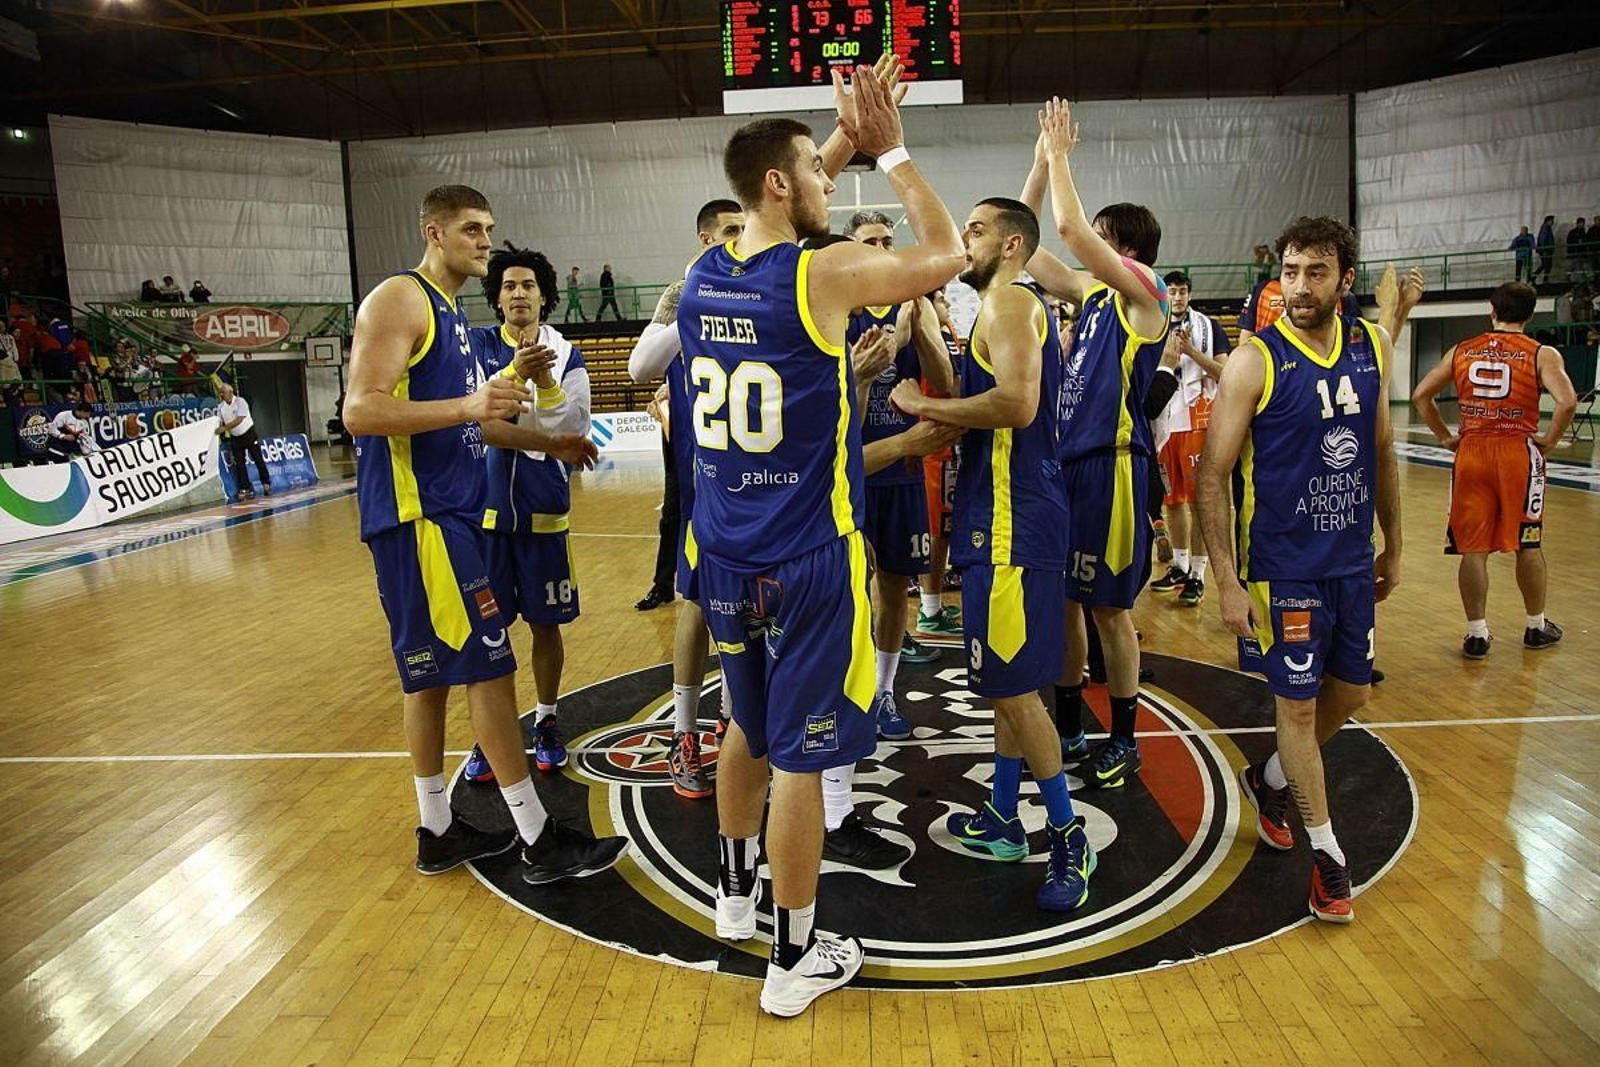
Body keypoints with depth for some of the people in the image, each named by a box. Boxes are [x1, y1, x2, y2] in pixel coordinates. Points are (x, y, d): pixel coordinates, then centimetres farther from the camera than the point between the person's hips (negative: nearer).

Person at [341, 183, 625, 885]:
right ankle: (539, 840, 1)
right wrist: (469, 406, -28)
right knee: (488, 667, -8)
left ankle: (437, 832, 24)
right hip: (419, 516, -10)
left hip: (452, 512, 10)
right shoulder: (400, 299, -10)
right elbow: (360, 412, -20)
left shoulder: (451, 312, 19)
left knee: (431, 674, 13)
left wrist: (548, 444, 21)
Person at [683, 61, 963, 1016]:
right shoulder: (824, 274, -15)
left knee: (750, 724, 25)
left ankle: (736, 894, 42)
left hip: (726, 553, 7)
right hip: (807, 561, -7)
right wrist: (891, 151, 3)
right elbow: (947, 257, -1)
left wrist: (841, 147, 24)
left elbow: (786, 211, 26)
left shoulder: (702, 276, 5)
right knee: (800, 755, 5)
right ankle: (796, 960, 20)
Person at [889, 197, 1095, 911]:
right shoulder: (1016, 307, 20)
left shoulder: (1008, 300, -11)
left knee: (1013, 684, -3)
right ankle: (1001, 820, 29)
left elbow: (1017, 402, -27)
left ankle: (1068, 839, 10)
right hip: (1005, 513, 11)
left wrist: (925, 404, -16)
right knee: (1007, 680, 16)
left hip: (1014, 521, -11)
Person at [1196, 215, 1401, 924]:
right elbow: (1212, 476, -14)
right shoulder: (1254, 362, -14)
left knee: (1350, 694, 17)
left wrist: (1393, 544, 16)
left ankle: (1271, 782, 42)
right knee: (1299, 703, 4)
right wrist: (1227, 581, -18)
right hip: (1283, 567, -6)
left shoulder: (1373, 345, 3)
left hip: (1353, 562, 6)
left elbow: (1381, 450, 13)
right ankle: (1326, 851, 21)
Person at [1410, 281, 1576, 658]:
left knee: (1473, 548, 5)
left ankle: (1476, 634, 9)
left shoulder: (1461, 351, 6)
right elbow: (1567, 402, -18)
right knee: (1527, 545, 13)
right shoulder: (1542, 354, -3)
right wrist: (1549, 440, -3)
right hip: (1518, 453, -1)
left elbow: (1420, 396, 6)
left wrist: (1445, 437, 10)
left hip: (1470, 453, 2)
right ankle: (1536, 627, 28)